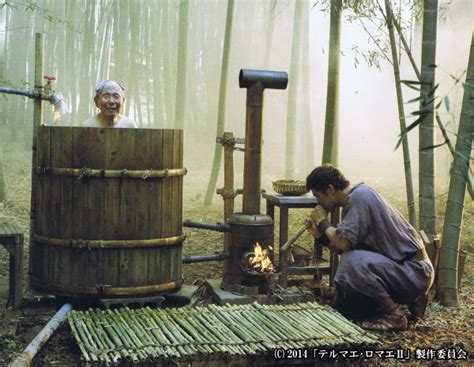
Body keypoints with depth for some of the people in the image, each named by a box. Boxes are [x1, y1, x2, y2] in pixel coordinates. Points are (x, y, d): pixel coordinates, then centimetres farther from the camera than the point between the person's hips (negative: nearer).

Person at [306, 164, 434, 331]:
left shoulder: (360, 196, -19)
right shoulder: (354, 198, 11)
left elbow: (344, 243, -26)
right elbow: (345, 246, 13)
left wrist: (323, 222, -10)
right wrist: (320, 234, 2)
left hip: (415, 271, -10)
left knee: (354, 261, -32)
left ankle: (394, 316, -15)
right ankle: (412, 298, 16)